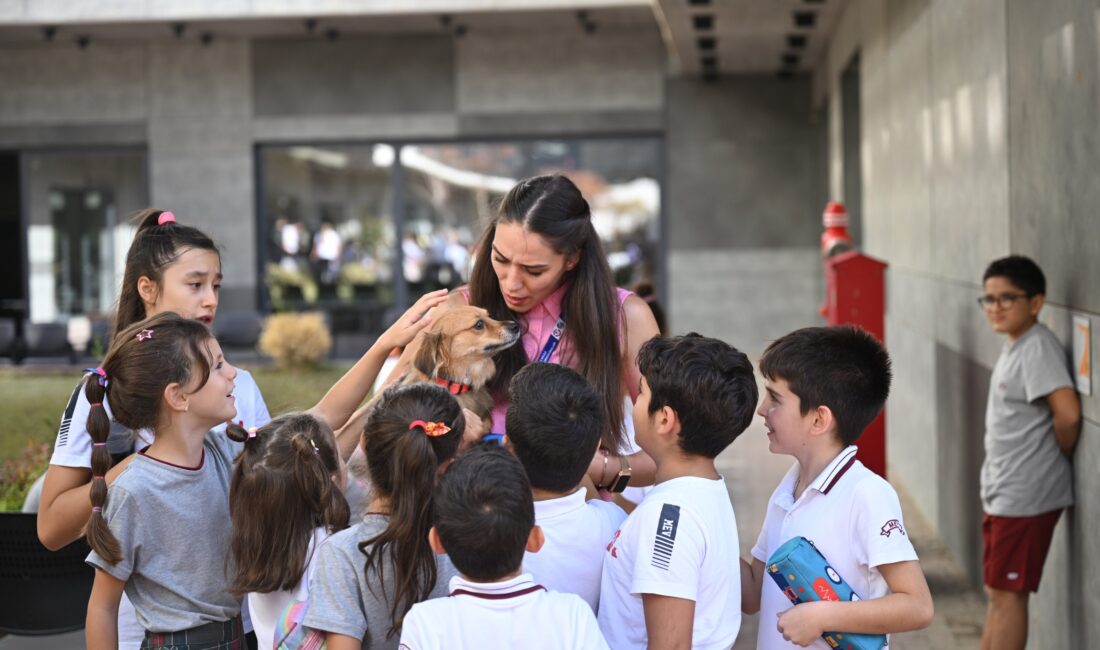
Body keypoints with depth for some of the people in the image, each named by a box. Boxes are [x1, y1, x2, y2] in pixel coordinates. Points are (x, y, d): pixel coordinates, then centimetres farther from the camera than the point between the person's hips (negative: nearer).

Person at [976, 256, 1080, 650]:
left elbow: (1068, 413, -26)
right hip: (1001, 493, 10)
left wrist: (1059, 455, -9)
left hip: (1024, 496, -10)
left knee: (1007, 593, -3)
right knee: (997, 592, 16)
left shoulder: (1037, 348, -17)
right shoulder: (1013, 347, 12)